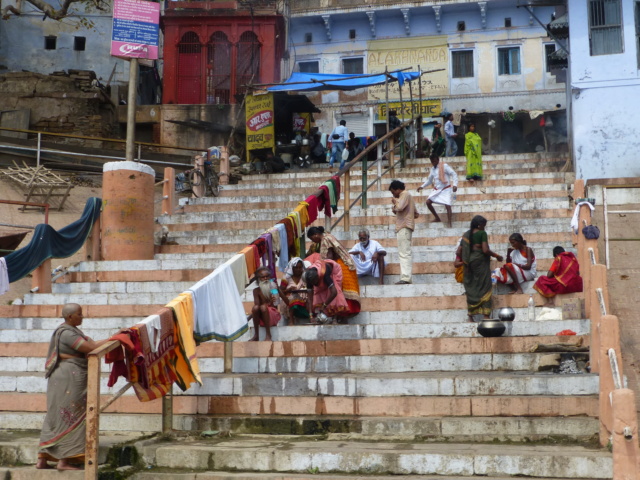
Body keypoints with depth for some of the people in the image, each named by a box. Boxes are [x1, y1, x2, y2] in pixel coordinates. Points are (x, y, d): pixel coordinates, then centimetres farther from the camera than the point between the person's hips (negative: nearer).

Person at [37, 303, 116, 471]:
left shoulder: (73, 331, 16)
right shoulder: (66, 333, -15)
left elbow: (92, 342, 14)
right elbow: (91, 348, -21)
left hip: (69, 378, 10)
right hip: (69, 377, -10)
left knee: (56, 418, 10)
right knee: (70, 418, -6)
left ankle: (42, 460, 13)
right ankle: (64, 460, -2)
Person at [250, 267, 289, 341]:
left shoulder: (275, 288, -2)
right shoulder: (256, 290, -2)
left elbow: (287, 302, -6)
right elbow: (257, 304, -17)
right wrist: (268, 303, -37)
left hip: (273, 315, -1)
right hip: (261, 317, 1)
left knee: (263, 307, -32)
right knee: (255, 307, -31)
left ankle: (268, 335, -27)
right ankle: (256, 335, -21)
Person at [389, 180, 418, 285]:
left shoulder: (405, 194, -5)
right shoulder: (407, 196, 26)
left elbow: (400, 207, -23)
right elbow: (416, 214, 26)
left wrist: (395, 202, -2)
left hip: (404, 227, -11)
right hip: (403, 227, 11)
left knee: (404, 253, -16)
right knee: (404, 253, 12)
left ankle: (406, 277, -21)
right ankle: (406, 277, 13)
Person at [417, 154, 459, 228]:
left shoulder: (444, 166, -12)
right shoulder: (432, 169, 9)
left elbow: (454, 174, -15)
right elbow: (429, 180, 22)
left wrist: (455, 185, -28)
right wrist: (422, 186, 11)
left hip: (446, 189, -7)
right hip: (437, 190, 7)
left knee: (447, 206, -13)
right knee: (428, 202, -3)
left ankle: (450, 224, -6)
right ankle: (437, 218, 12)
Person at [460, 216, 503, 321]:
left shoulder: (466, 234, 9)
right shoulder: (482, 233, -8)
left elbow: (460, 250, 7)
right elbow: (485, 250, -17)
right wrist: (497, 256, -4)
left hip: (469, 262, 6)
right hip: (480, 261, -6)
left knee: (471, 288, 10)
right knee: (484, 287, 0)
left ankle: (470, 314, 11)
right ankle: (486, 315, -3)